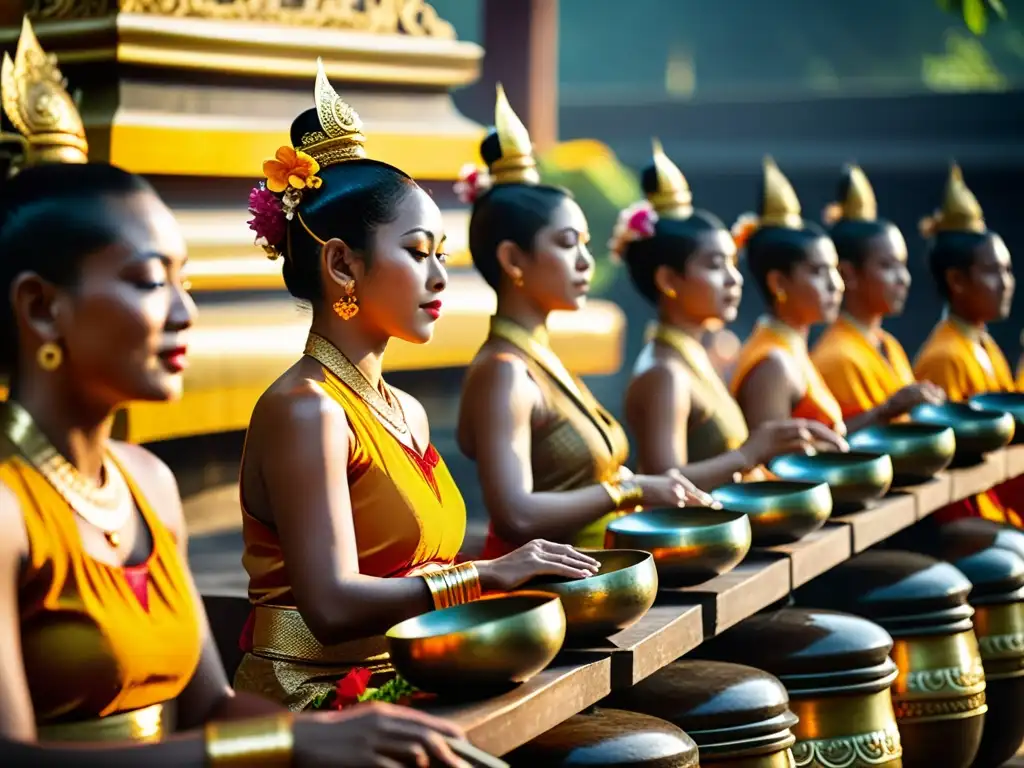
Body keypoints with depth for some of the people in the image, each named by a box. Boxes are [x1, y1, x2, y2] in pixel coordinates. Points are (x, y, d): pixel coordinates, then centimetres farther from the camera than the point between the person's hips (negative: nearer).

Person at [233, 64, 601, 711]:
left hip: (406, 690, 8)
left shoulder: (408, 413, 15)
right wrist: (486, 576, -20)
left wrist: (527, 578, -1)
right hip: (316, 698, -8)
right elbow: (332, 606, -21)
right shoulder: (305, 409, -13)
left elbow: (416, 567, 13)